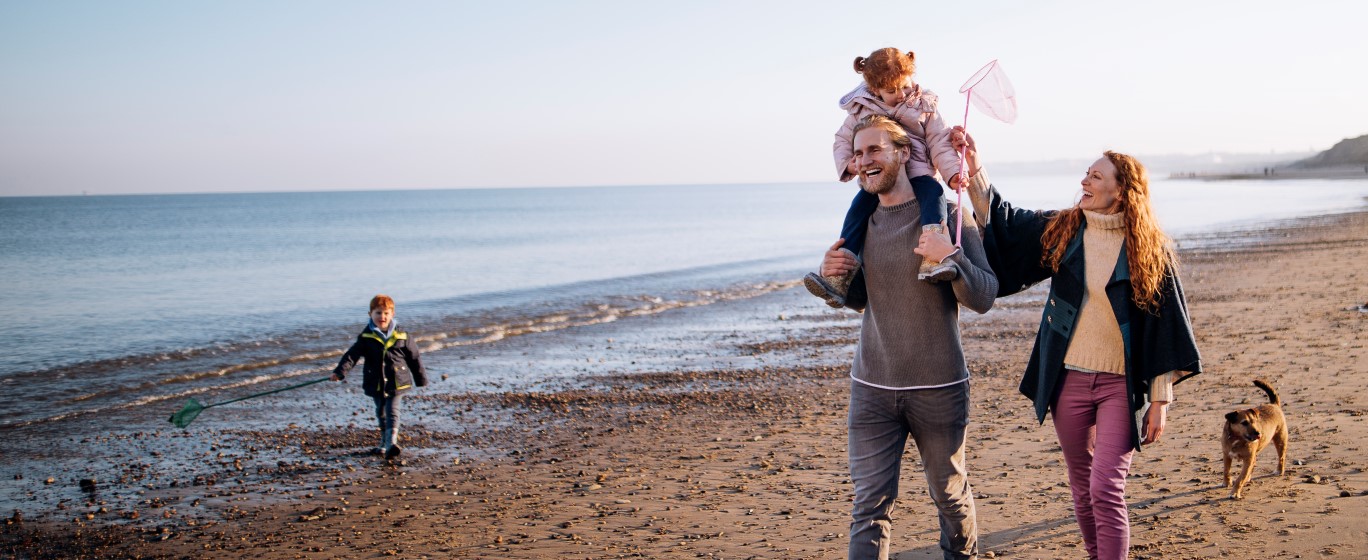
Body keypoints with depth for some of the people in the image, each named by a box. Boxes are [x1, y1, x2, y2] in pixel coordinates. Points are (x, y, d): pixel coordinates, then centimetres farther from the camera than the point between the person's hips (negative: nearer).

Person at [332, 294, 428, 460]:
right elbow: (352, 354, -10)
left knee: (392, 412, -12)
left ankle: (391, 442, -22)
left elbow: (414, 357, 6)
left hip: (396, 382, -2)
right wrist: (340, 371, -25)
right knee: (381, 413, 16)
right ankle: (385, 442, 32)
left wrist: (421, 379, 9)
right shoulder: (366, 337, -2)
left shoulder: (401, 336, -2)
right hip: (376, 383, 2)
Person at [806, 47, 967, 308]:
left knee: (933, 192, -32)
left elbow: (939, 143, 4)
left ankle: (931, 260, -52)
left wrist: (953, 171, -12)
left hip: (915, 172, -1)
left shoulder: (924, 107, 7)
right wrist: (847, 164, -8)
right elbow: (842, 141, 14)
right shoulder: (861, 110, 8)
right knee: (859, 207, -24)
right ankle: (838, 278, -29)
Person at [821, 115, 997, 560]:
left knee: (951, 496, 14)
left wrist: (950, 257, -28)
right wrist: (833, 276, -3)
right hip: (872, 389, 3)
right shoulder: (862, 221, 7)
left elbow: (983, 299, -12)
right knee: (870, 505, -1)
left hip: (939, 389, -3)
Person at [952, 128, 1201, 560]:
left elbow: (1164, 328, -4)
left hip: (1122, 385, -4)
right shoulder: (1061, 231, 3)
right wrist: (974, 169, -3)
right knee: (1082, 487, 14)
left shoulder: (1150, 249, -6)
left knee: (1106, 490, -11)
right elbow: (1001, 222, 10)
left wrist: (1161, 400, -5)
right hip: (1068, 379, 4)